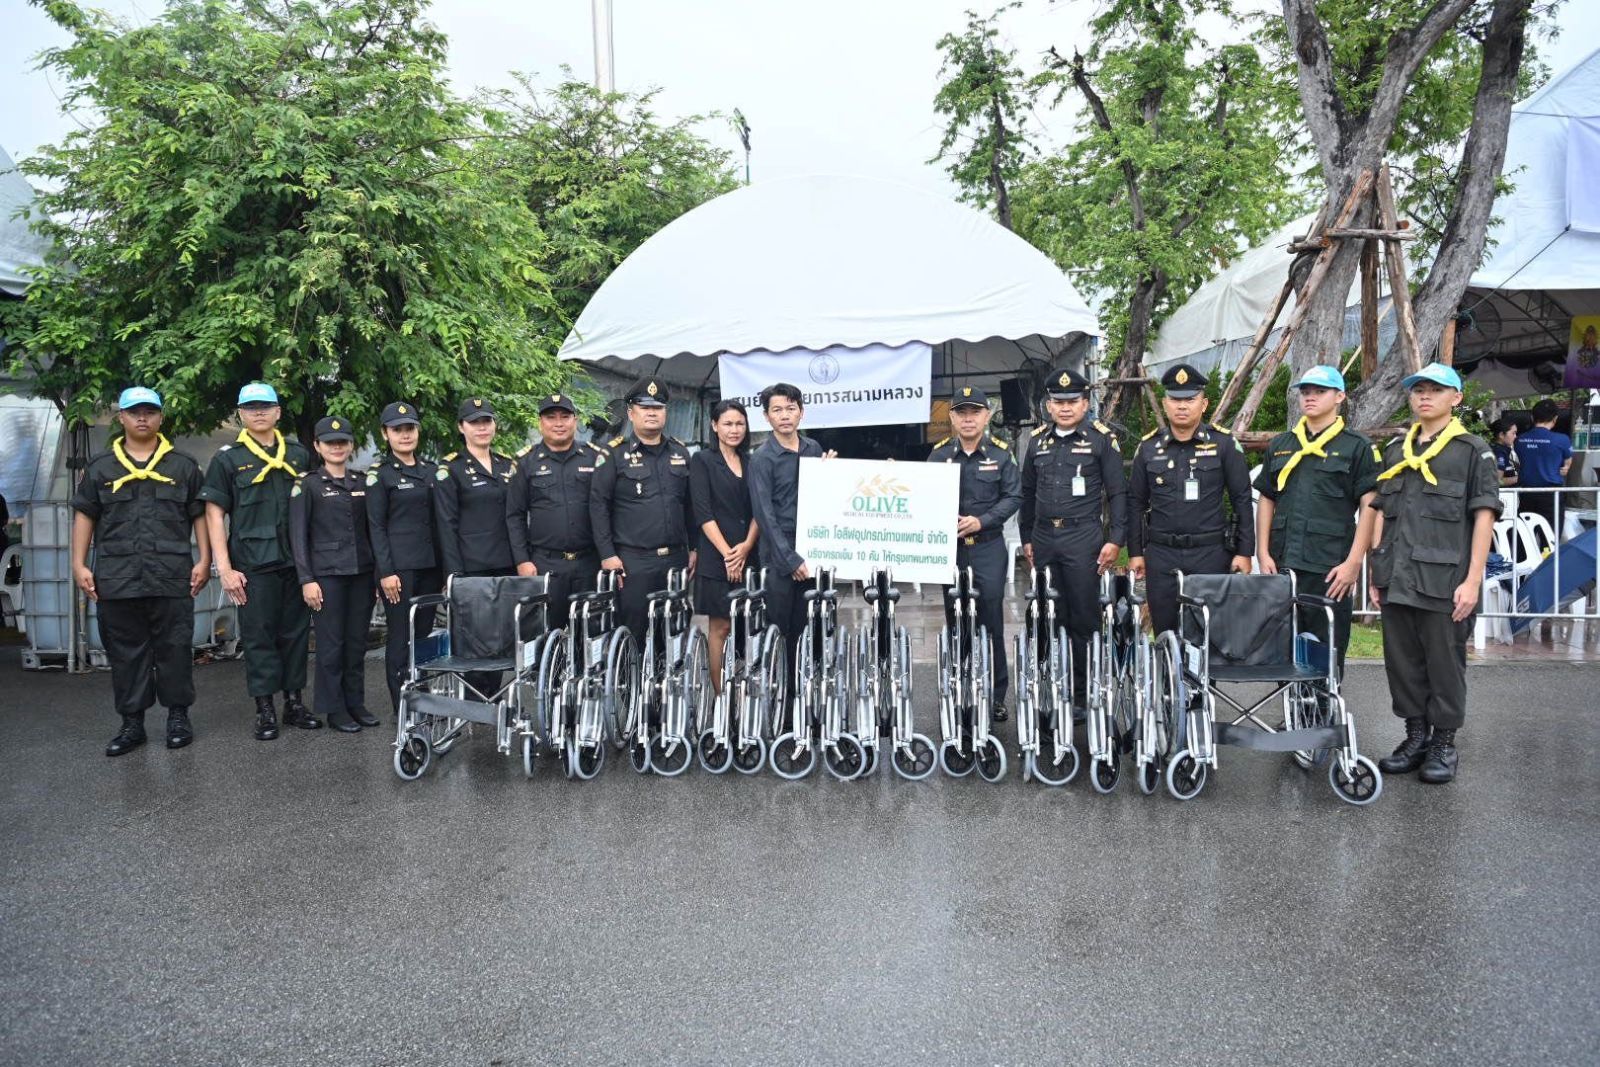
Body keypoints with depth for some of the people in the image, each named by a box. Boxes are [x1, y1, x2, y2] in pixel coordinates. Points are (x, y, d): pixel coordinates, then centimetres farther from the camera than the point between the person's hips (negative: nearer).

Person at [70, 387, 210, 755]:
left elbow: (199, 516, 8)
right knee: (125, 652, 6)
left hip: (172, 578, -1)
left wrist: (204, 560, 0)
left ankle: (178, 717, 15)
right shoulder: (101, 468, 11)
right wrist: (79, 565, 3)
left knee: (174, 649, 3)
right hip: (117, 580, 1)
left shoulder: (183, 466, 9)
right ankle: (132, 723, 15)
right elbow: (84, 516, 11)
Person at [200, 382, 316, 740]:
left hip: (296, 562, 3)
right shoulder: (227, 458, 2)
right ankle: (264, 710, 10)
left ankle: (294, 702, 18)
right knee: (258, 636, 1)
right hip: (253, 564, -3)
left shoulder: (299, 455, 11)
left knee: (296, 631, 8)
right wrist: (224, 568, -8)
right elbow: (214, 513, 0)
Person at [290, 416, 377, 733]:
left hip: (361, 573, 4)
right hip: (327, 575, -4)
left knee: (357, 641, 8)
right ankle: (334, 709, 10)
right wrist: (307, 579, -10)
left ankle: (356, 703, 18)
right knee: (331, 643, 1)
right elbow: (298, 536, -3)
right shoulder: (307, 485, 0)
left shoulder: (363, 483, 11)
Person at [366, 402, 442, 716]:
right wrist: (385, 572, -12)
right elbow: (376, 526, -5)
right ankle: (401, 709, 7)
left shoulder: (431, 471, 13)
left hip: (429, 565, 5)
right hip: (399, 567, -5)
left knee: (424, 633, 8)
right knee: (401, 636, -1)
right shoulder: (379, 474, -1)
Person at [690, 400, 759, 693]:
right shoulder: (702, 460, 1)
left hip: (748, 556, 4)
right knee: (720, 627, -2)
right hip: (716, 557, -4)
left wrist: (746, 546, -8)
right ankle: (721, 696, 3)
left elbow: (758, 510, 8)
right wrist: (727, 552, -14)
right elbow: (703, 513, -7)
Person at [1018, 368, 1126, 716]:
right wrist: (1027, 538, 16)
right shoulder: (1037, 441, 13)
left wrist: (1115, 540, -9)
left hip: (1083, 538, -4)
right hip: (1044, 540, 4)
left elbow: (1118, 492, -2)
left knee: (1084, 620, -1)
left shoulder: (1102, 439, 0)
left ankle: (1083, 696, 7)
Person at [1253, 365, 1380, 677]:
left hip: (1330, 569, -4)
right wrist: (1263, 554, 5)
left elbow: (1369, 507, -3)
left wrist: (1353, 562, -11)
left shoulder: (1357, 448, 2)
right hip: (1282, 565, 4)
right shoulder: (1280, 446, 15)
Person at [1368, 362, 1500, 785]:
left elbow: (1484, 517, -5)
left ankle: (1444, 743, 17)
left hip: (1444, 581, -5)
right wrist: (1376, 572, 11)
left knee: (1444, 664, 4)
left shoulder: (1473, 451, 0)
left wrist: (1472, 581, -11)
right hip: (1397, 580, 5)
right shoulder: (1395, 451, 15)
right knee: (1402, 662, 11)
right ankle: (1415, 737, 24)